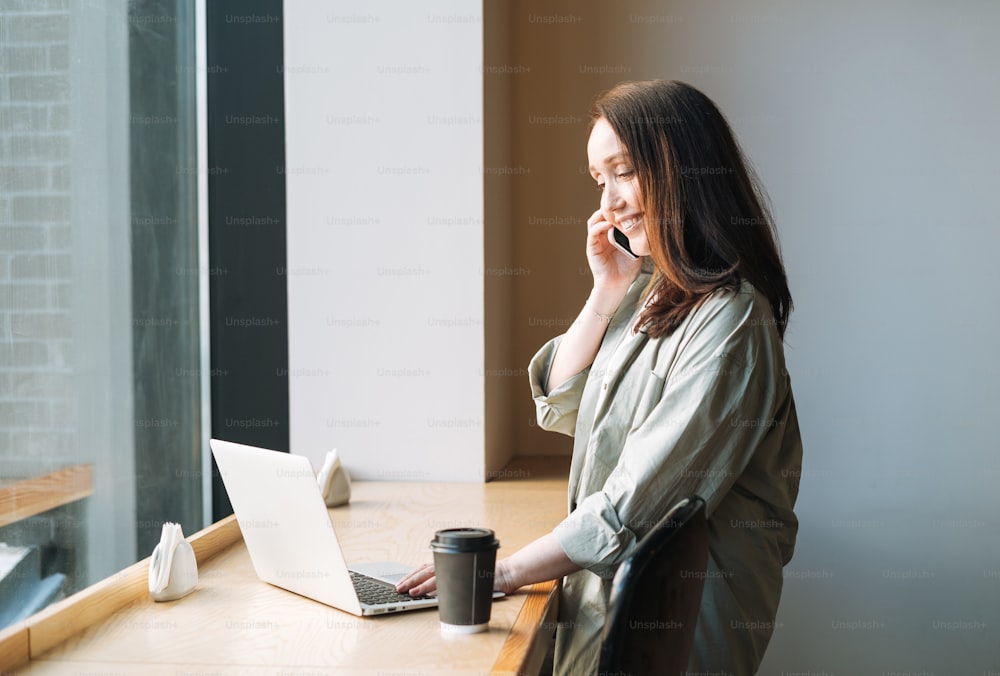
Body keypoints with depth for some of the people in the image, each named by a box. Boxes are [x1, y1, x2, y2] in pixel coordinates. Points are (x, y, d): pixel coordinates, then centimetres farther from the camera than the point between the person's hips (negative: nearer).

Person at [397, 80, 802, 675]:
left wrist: (509, 571, -14)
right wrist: (607, 291, 5)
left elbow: (637, 504, -20)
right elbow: (561, 407, 15)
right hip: (607, 593, 8)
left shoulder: (729, 322, -17)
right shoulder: (649, 292, 10)